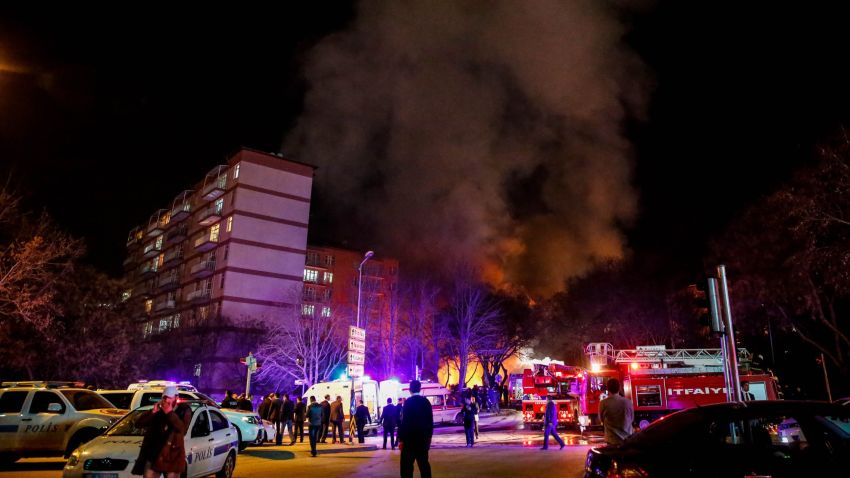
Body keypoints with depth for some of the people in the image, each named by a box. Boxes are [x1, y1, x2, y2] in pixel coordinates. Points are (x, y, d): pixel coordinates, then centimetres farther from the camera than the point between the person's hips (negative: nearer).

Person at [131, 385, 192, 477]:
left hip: (173, 457, -2)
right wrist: (153, 412, -13)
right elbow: (138, 423, 0)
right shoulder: (158, 410, 7)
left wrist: (170, 413, -21)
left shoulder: (184, 411, -2)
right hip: (153, 455, 3)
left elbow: (183, 429, -19)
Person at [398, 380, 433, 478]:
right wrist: (429, 436, 18)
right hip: (423, 438, 5)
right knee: (424, 463, 11)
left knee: (406, 465, -1)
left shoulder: (408, 402, -10)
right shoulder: (426, 401, 5)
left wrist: (401, 439, -9)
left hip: (410, 438, -5)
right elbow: (430, 421, 9)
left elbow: (405, 421, -14)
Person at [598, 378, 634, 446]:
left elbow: (601, 420, 4)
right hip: (627, 439, 2)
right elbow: (632, 419, 10)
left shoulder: (603, 403, -12)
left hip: (612, 440, -2)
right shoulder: (628, 402, -6)